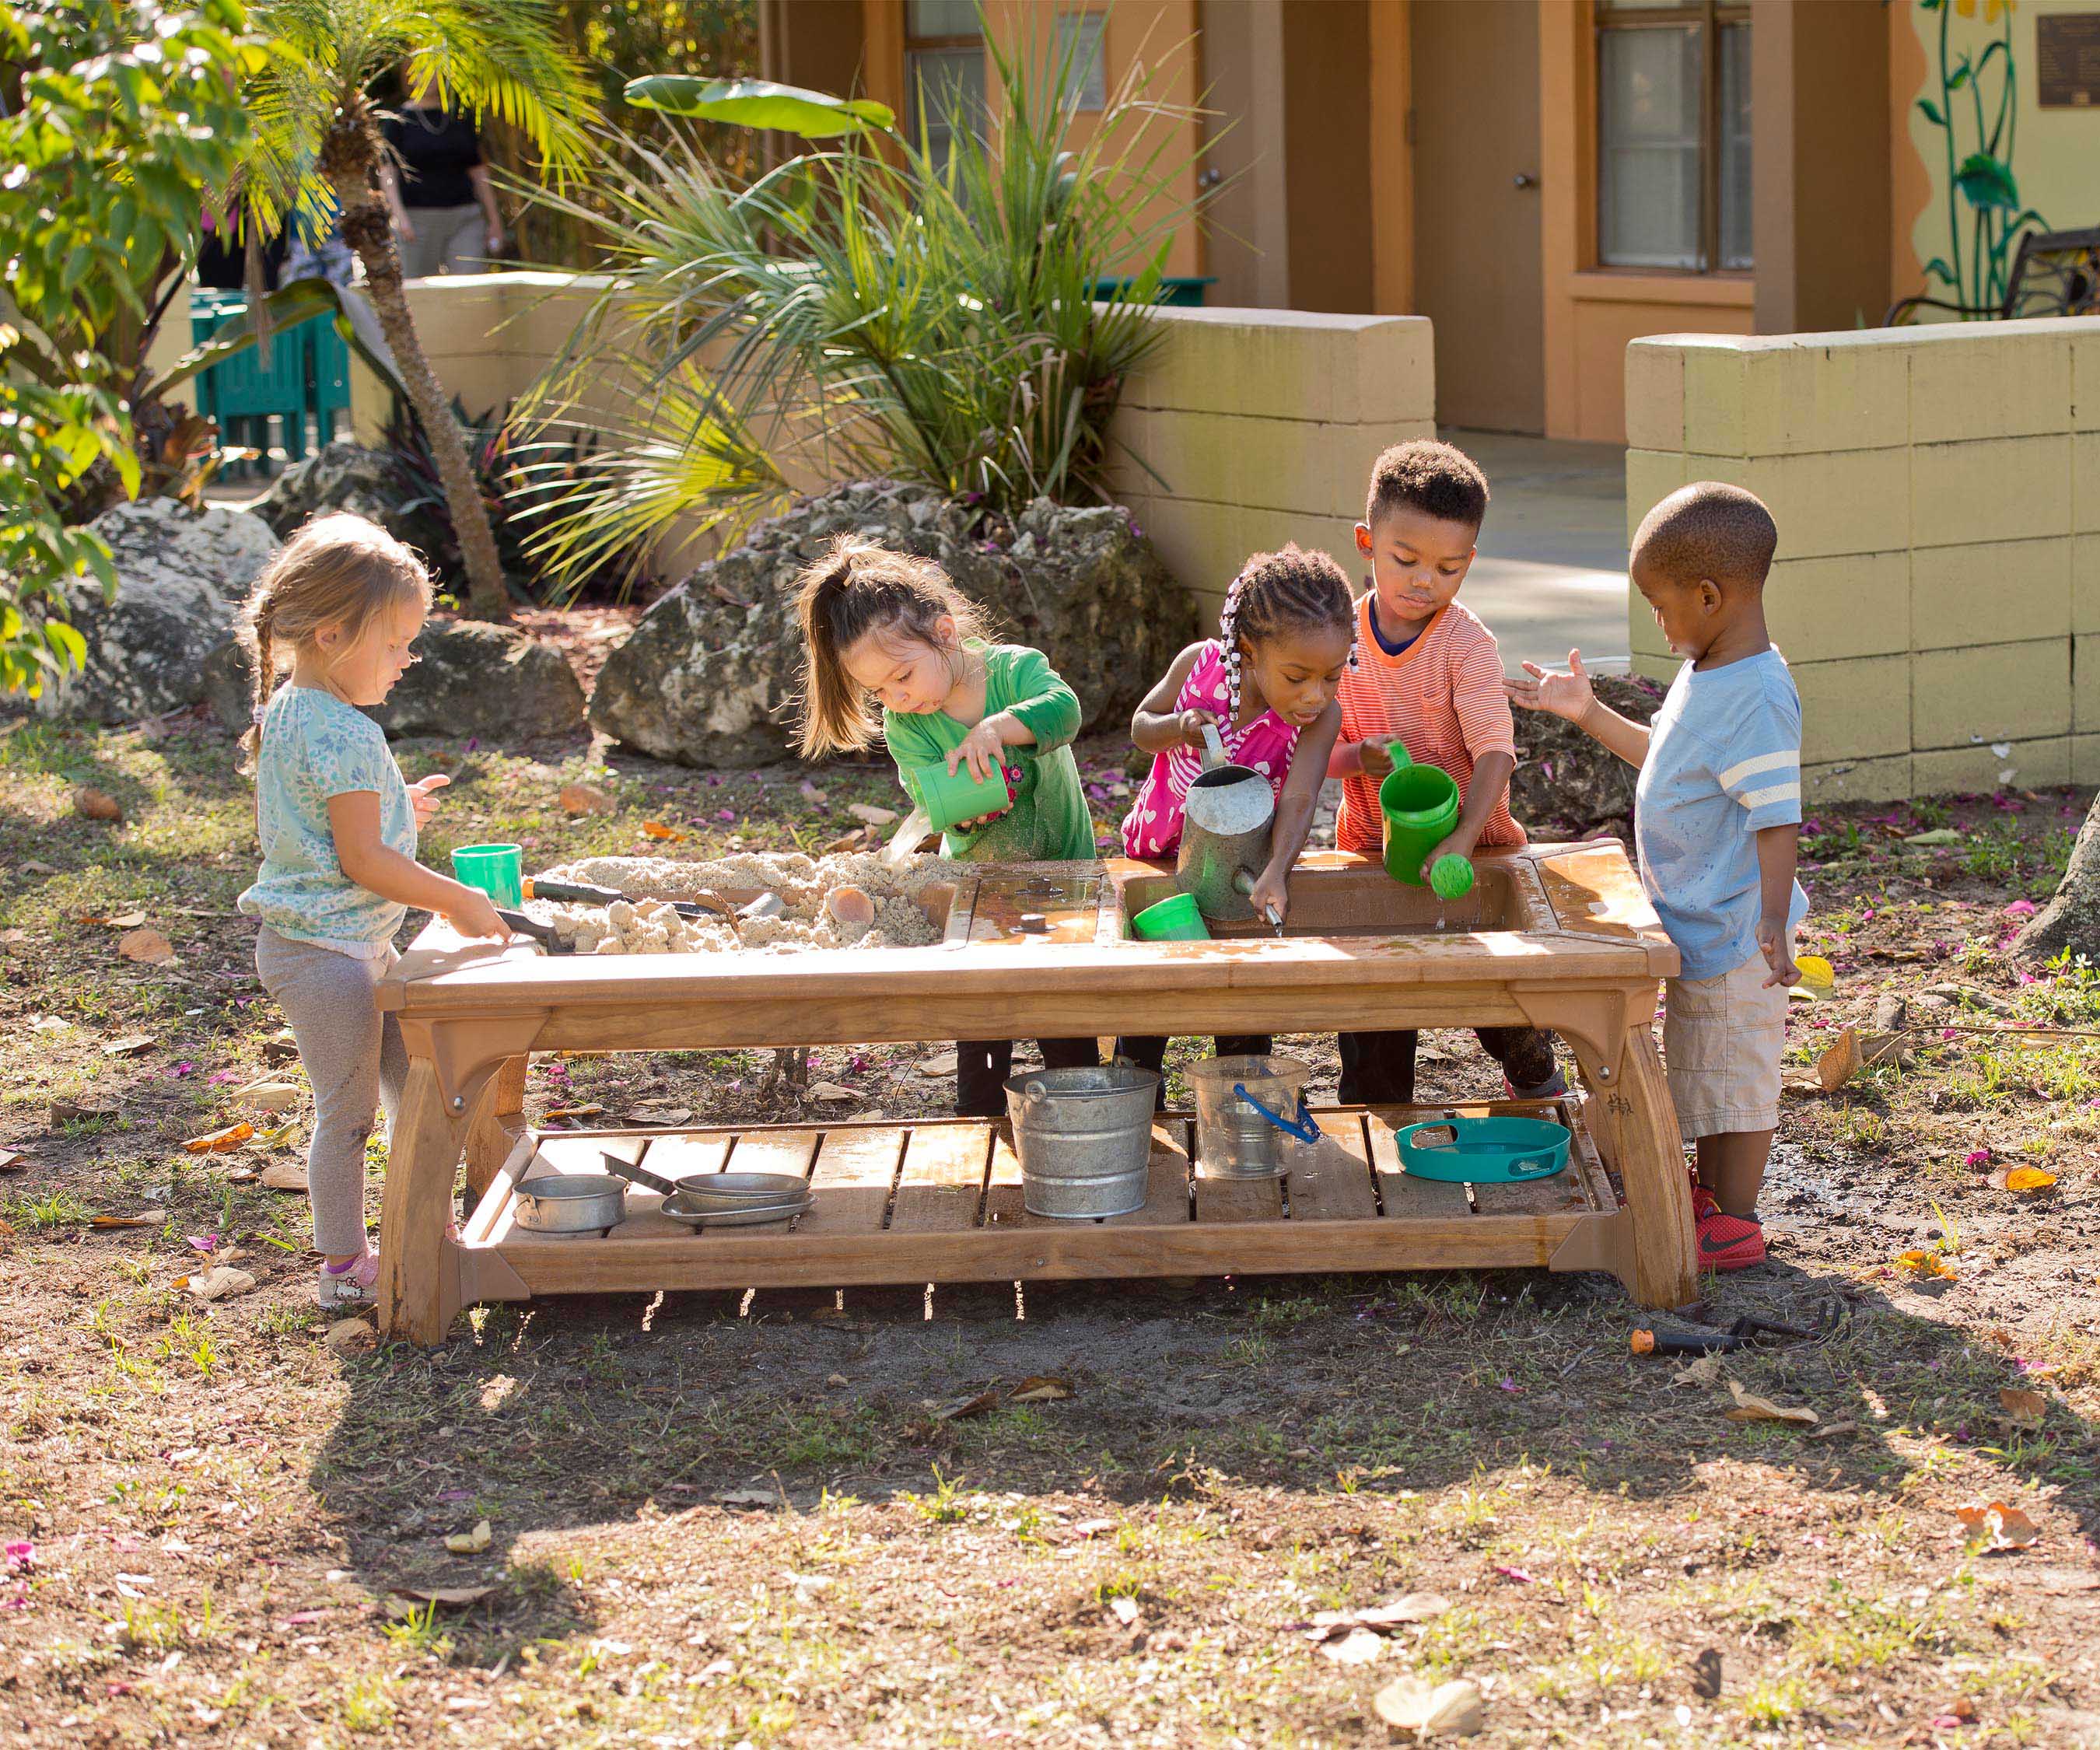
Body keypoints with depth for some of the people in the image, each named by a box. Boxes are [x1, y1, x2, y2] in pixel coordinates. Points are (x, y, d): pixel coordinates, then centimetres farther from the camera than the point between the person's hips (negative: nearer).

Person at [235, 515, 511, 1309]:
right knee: (348, 1110, 1)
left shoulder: (285, 713, 8)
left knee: (413, 1077, 18)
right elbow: (364, 862, -23)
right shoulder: (345, 737, -23)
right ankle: (343, 1265, 12)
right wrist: (461, 902, -13)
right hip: (330, 952, -10)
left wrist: (392, 808, 20)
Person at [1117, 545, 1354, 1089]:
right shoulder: (1200, 664, -23)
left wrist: (1276, 872, -55)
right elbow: (1141, 725, -6)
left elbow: (1298, 799, -38)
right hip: (1156, 854, 1)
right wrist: (1177, 727, -29)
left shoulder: (1320, 718, -26)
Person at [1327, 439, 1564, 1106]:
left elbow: (1494, 752, -25)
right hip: (1372, 846, 2)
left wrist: (1463, 839, -40)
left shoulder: (1467, 644, -17)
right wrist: (1357, 758, -25)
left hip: (1468, 848, -2)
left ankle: (1535, 1077, 42)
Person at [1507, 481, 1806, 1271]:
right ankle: (1709, 1194, 36)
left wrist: (1773, 924, -30)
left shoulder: (1757, 696, -24)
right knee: (1699, 1069, 21)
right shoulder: (1703, 675, 8)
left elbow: (1778, 819, -26)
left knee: (1736, 1072, 2)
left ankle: (1735, 1223, 12)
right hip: (1691, 924, 10)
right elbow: (1662, 754, 25)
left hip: (1734, 932, -10)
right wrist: (1588, 713, 26)